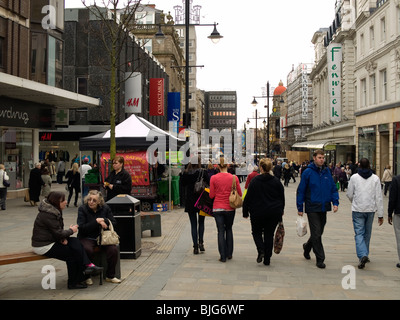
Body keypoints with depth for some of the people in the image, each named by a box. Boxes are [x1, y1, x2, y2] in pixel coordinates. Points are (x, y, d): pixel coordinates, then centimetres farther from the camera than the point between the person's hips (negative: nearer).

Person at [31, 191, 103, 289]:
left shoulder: (54, 210, 9)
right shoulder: (48, 214, -23)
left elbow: (57, 230, 15)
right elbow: (58, 233, -22)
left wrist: (63, 238, -5)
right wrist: (71, 230, -6)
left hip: (50, 240, 9)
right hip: (43, 246, -9)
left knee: (75, 242, -7)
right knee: (72, 253, -10)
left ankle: (87, 266, -13)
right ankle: (74, 282, 1)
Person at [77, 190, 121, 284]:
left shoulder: (105, 208, 4)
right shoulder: (82, 209, -4)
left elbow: (114, 223, 6)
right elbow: (82, 228, -13)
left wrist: (103, 220, -13)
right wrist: (97, 221, -19)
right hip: (87, 237, -2)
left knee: (113, 249, -24)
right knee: (87, 250, -35)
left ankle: (110, 276, -4)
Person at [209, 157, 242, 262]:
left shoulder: (213, 178, -8)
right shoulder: (234, 178, -6)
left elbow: (211, 195, -4)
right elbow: (239, 194, 0)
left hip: (217, 208, -1)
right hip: (230, 208, 1)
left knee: (221, 231, 4)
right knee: (229, 229, 19)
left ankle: (223, 256, 2)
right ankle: (229, 253, 23)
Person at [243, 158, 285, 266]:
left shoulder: (255, 180, -8)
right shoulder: (276, 181, -1)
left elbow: (248, 197, -6)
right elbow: (282, 198, 8)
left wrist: (245, 212, 3)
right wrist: (280, 211, 21)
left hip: (257, 212, -2)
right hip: (274, 213, 2)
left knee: (256, 232, 16)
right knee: (269, 234, 10)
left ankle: (261, 250, -9)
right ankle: (267, 259, 11)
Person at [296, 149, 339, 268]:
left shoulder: (327, 172, 7)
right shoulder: (307, 172, -7)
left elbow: (333, 188, 12)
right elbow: (301, 190, -4)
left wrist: (335, 202, -2)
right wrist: (300, 208, -5)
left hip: (324, 207, 5)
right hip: (312, 208, -5)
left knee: (319, 232, 15)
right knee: (316, 234, -5)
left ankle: (307, 247, 40)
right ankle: (320, 259, 3)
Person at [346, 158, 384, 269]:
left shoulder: (354, 177, -5)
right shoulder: (375, 178, -1)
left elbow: (349, 194, 1)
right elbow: (379, 197, -2)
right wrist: (380, 215, 2)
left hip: (357, 210, -2)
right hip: (370, 210, 2)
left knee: (359, 233, -2)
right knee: (367, 234, 16)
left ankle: (362, 255, -20)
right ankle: (365, 254, 25)